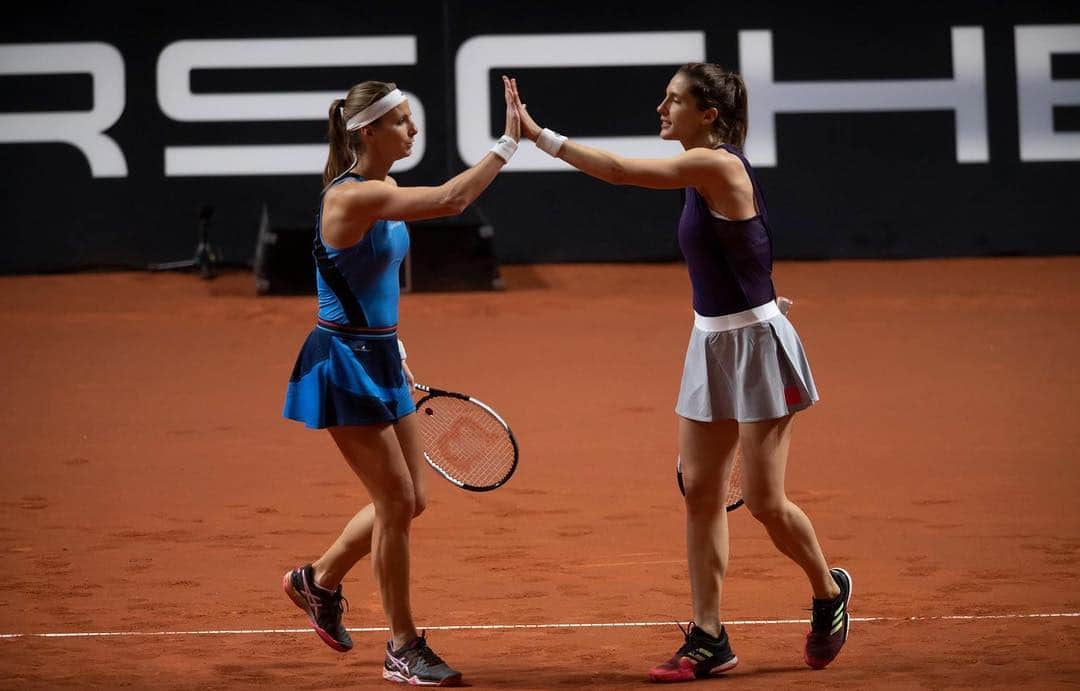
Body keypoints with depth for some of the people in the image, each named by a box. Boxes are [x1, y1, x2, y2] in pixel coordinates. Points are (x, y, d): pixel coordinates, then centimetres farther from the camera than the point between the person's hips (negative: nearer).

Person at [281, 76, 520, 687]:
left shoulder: (386, 190, 8)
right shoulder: (352, 196, -22)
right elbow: (449, 201, -32)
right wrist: (508, 144, -29)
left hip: (380, 359, 9)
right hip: (345, 365, -9)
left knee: (409, 501, 13)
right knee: (397, 501, -4)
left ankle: (320, 580, 35)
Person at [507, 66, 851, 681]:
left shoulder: (718, 164, -20)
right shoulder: (705, 172, 8)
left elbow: (619, 171, -26)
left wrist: (540, 135, -24)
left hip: (757, 343, -9)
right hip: (712, 343, 9)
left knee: (765, 501, -3)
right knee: (701, 492, 5)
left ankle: (830, 590, 23)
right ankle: (709, 639, 9)